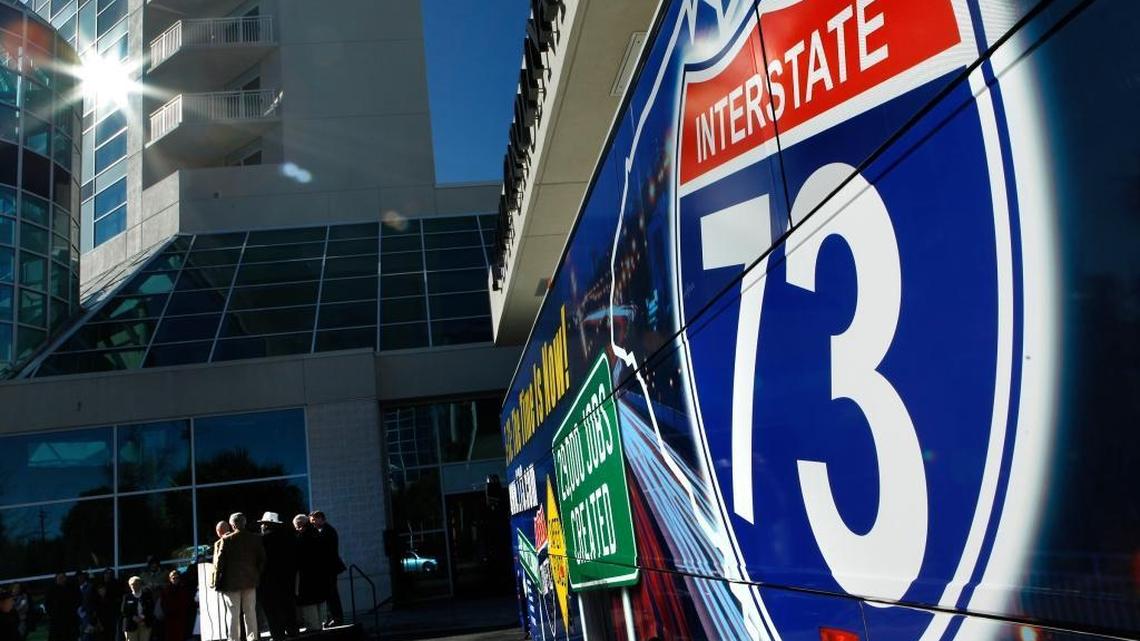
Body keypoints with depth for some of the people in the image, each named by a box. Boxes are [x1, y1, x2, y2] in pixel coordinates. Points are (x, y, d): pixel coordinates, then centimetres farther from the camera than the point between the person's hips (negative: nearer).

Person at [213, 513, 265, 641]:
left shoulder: (227, 539, -11)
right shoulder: (255, 539, 0)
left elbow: (220, 561, -10)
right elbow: (262, 559, 2)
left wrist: (218, 581, 3)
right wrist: (257, 575, 12)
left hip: (231, 582, -3)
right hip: (250, 581, 3)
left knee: (234, 614, 4)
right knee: (250, 613, 10)